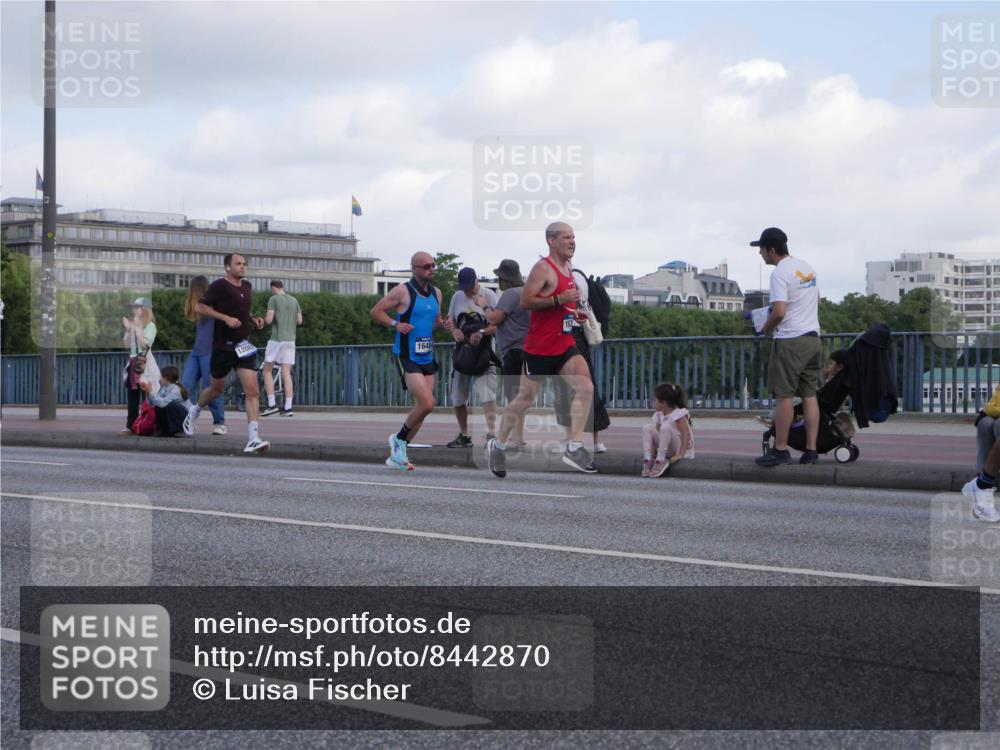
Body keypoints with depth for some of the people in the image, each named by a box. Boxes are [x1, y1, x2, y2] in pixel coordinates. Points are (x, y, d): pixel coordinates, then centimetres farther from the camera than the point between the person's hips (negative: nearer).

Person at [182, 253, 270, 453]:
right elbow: (199, 307, -12)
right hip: (223, 345, -4)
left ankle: (253, 439, -17)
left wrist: (254, 319, 9)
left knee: (252, 391, -12)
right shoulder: (219, 286, -8)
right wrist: (226, 318, -20)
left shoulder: (247, 287, 13)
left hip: (243, 346, 4)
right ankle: (194, 412, 45)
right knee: (217, 388, 13)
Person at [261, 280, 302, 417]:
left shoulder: (273, 299, -6)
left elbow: (269, 320, -12)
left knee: (267, 371, 6)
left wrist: (264, 319, 10)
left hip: (276, 339, -5)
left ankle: (272, 404, -3)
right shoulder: (294, 300, 11)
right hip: (290, 339, 5)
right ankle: (288, 407, -3)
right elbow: (299, 321, 12)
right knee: (286, 373, 4)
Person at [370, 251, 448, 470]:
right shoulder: (402, 292, -8)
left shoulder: (436, 293, 12)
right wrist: (395, 324, -19)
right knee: (427, 403, -18)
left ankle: (397, 455, 17)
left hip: (427, 357, 7)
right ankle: (399, 438, 5)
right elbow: (376, 311, -4)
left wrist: (444, 325, 2)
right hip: (407, 357, -7)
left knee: (421, 407, 6)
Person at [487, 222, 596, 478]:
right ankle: (498, 445, 22)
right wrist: (559, 299, -25)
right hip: (539, 347, -7)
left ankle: (574, 448, -13)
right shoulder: (543, 268, -13)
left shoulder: (568, 268, 15)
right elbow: (525, 301, -20)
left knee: (585, 388, -13)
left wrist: (573, 312, 13)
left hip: (564, 345, 7)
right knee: (525, 399, 3)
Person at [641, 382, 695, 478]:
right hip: (668, 450, 7)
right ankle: (648, 459, -19)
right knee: (647, 428, -8)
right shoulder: (659, 414, 6)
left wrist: (680, 455, -29)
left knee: (665, 427, -31)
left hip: (682, 448, -7)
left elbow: (686, 435, -22)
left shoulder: (679, 413, -16)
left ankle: (660, 461, -27)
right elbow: (657, 434, 5)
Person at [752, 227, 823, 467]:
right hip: (813, 338, 8)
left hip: (790, 341, -8)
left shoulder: (780, 273, -15)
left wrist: (766, 328, -4)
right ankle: (811, 450, 8)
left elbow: (779, 312, -22)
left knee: (784, 395, -3)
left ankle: (780, 449, -1)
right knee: (809, 395, 8)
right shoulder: (806, 267, 13)